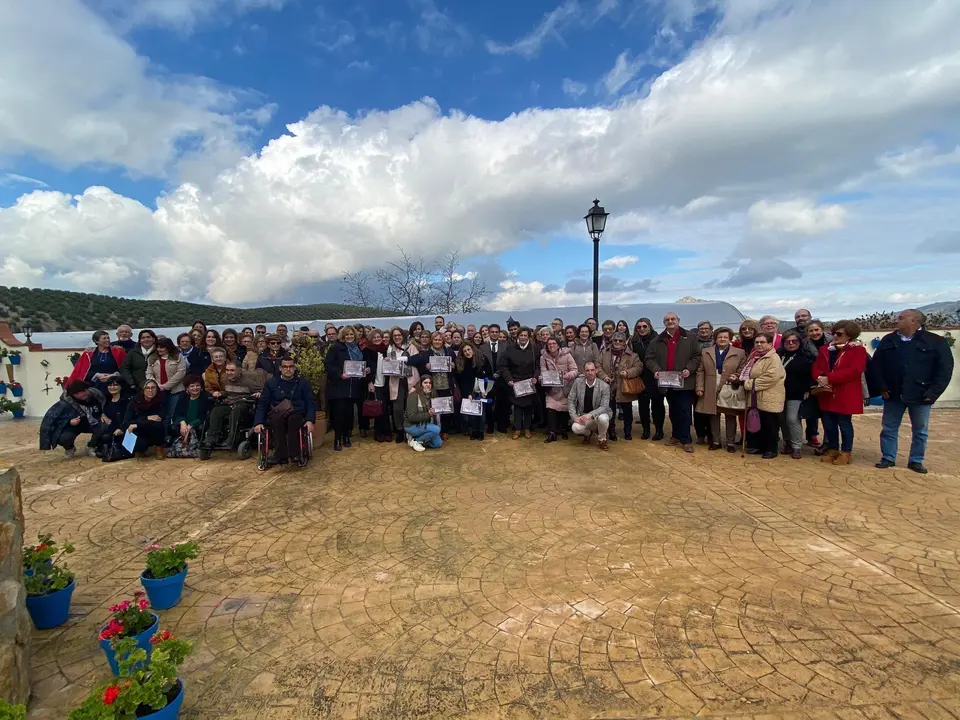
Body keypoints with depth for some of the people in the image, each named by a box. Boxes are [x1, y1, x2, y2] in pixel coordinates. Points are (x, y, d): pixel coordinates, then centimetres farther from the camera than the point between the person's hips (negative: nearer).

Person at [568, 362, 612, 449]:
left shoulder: (604, 386, -14)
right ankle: (588, 433, 12)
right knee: (575, 428, -28)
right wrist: (575, 417, -16)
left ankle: (602, 439, -2)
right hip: (582, 415, 2)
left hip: (598, 415, -2)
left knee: (603, 418, -36)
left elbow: (604, 407, -17)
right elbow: (570, 400, -3)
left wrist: (590, 415, -33)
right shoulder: (577, 382, -7)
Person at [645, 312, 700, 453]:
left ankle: (686, 440, 6)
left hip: (684, 382, -3)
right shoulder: (658, 340, 5)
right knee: (673, 411, 15)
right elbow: (650, 358, 5)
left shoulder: (689, 338, -2)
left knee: (685, 411, -2)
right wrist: (656, 370, -11)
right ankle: (676, 435, 28)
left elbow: (696, 357, -2)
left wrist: (689, 369, -17)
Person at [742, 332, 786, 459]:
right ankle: (758, 446, 24)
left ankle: (771, 449, 11)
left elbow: (771, 377, -24)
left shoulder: (773, 358, -13)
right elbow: (749, 374, 24)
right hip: (755, 398, 8)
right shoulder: (754, 357, 15)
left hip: (769, 399, -8)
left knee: (769, 425, 1)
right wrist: (747, 383, 3)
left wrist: (751, 384, -17)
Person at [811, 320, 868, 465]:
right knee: (828, 423, 11)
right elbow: (816, 367, 9)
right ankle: (833, 449, 24)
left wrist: (829, 379, -22)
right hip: (827, 394, 6)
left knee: (844, 423, 3)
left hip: (845, 395, -6)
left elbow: (853, 371, -19)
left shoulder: (858, 350, -7)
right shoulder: (825, 349, 12)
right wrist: (819, 378, -14)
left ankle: (845, 452, 15)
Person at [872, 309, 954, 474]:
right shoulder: (888, 340, 3)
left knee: (920, 431, 11)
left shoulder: (936, 342, -4)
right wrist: (881, 387, -5)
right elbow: (875, 365, 3)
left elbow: (945, 369, -6)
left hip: (921, 396, -2)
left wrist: (933, 392, -13)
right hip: (893, 394, 2)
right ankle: (888, 458, 20)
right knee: (889, 429, 8)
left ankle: (916, 461, 24)